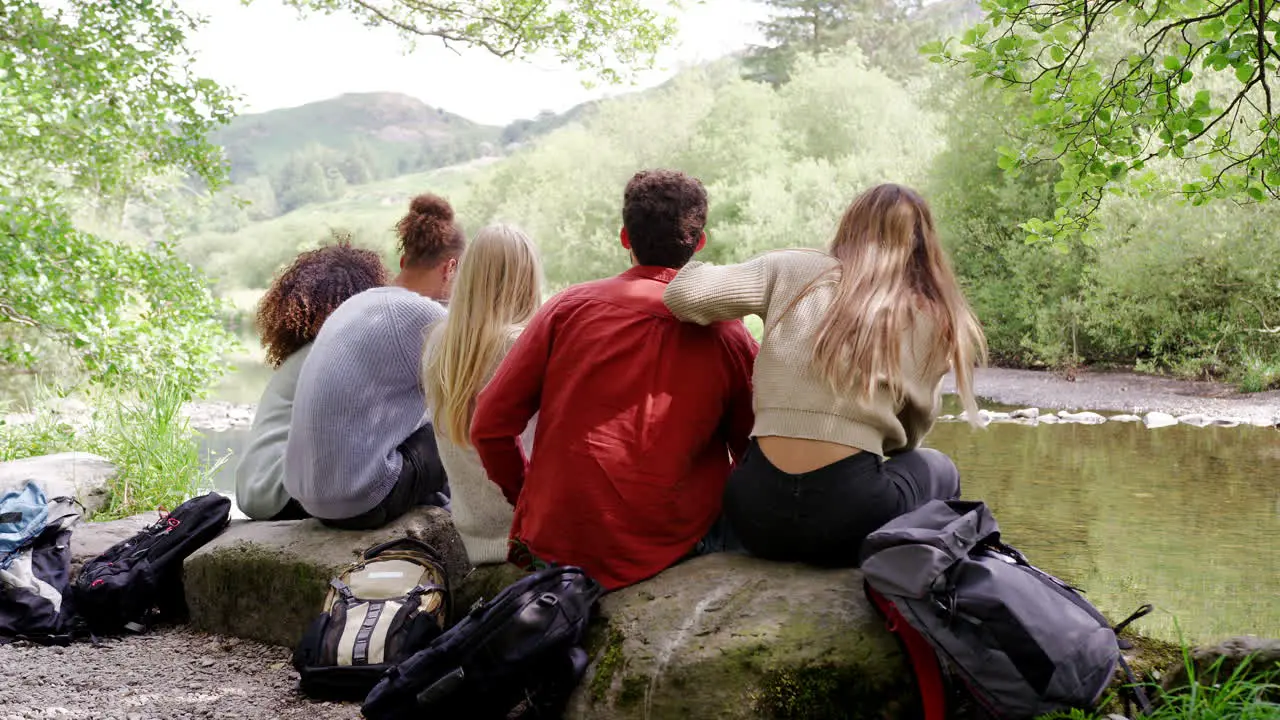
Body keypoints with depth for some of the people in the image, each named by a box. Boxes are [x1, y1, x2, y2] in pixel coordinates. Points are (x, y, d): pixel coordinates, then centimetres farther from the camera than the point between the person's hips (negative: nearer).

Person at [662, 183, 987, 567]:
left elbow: (683, 294, -1)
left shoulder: (793, 269, 6)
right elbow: (907, 436, 13)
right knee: (938, 470, 32)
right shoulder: (931, 317, 7)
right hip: (850, 511, -1)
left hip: (756, 507, 1)